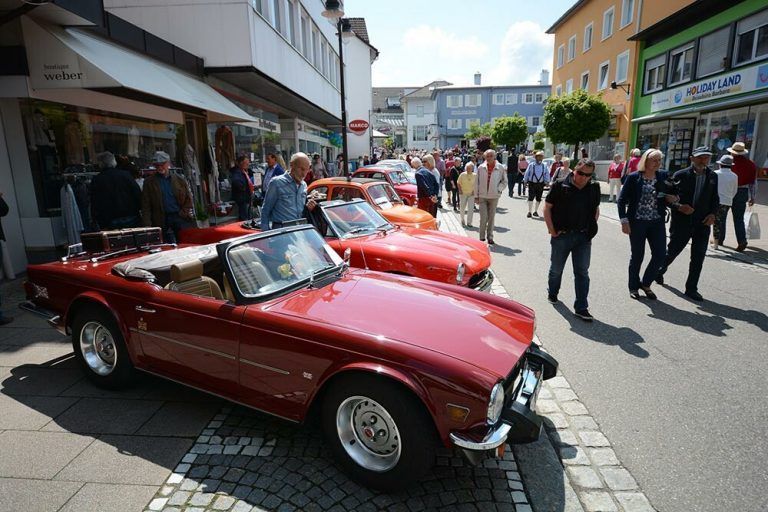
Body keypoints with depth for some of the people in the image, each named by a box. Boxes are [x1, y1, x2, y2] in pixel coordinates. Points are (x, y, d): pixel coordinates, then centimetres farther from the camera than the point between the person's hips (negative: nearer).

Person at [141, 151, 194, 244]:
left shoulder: (180, 179, 11)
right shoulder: (149, 182, 7)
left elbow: (188, 199, 11)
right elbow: (145, 207, 3)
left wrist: (184, 213, -4)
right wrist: (147, 225, -6)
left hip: (180, 218, 1)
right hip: (162, 221, -1)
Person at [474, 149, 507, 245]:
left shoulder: (500, 168, -1)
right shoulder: (481, 168, 0)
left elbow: (504, 181, 8)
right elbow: (477, 182, 4)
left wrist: (498, 189, -7)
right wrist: (476, 195, 2)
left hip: (494, 196, 1)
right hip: (482, 196, 0)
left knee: (491, 218, 8)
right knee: (483, 218, -5)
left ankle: (490, 237, 19)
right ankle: (482, 237, 8)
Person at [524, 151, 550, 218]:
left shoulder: (544, 166, 5)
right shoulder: (531, 165, -1)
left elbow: (547, 174, 9)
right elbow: (527, 173, 4)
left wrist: (547, 182, 2)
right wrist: (525, 181, 4)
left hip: (540, 184, 3)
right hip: (532, 184, -3)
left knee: (538, 198, 9)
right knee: (530, 198, -10)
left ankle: (535, 211, 24)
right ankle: (529, 212, -4)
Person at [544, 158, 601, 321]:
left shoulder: (594, 188, 3)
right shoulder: (561, 186, -9)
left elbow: (596, 210, 16)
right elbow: (547, 208, -4)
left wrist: (591, 230, 6)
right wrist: (552, 230, -8)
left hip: (583, 237, 3)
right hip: (562, 235, -2)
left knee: (582, 272, 3)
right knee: (556, 268, 14)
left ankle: (581, 308, 9)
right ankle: (552, 293, 39)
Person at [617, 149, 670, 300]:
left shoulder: (663, 176, 5)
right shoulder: (634, 178, -5)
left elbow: (669, 196, 19)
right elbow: (622, 200, -5)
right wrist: (624, 221, -12)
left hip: (657, 222, 4)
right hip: (637, 222, -3)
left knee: (660, 254, 1)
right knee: (637, 256, 5)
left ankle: (646, 284, 23)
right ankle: (634, 287, 23)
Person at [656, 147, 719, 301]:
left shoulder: (713, 176, 6)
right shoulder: (680, 175, -5)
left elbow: (715, 198, 11)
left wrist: (713, 214, -5)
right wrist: (679, 206, -19)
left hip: (703, 224, 3)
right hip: (681, 223, -3)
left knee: (698, 257, 4)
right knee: (672, 252, 9)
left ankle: (691, 289, 15)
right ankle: (660, 271, 38)